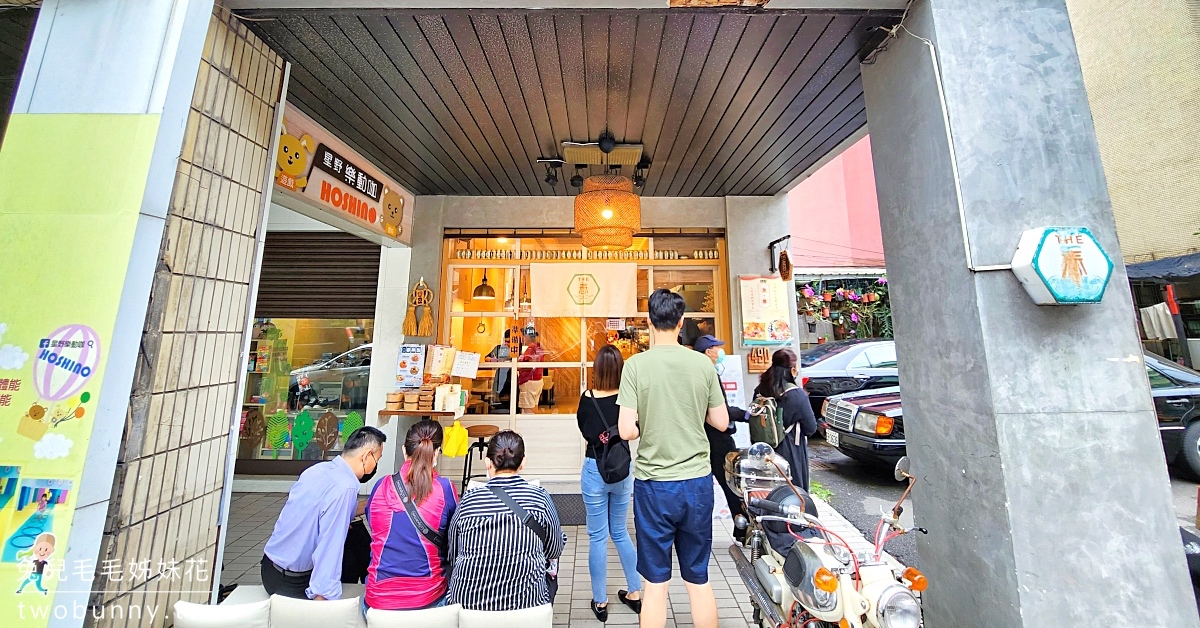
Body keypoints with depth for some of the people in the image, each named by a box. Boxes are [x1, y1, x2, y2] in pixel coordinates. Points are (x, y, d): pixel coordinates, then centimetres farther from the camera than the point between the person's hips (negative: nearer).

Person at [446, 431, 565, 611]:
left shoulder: (468, 500, -9)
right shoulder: (539, 497, -12)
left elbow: (453, 555, 5)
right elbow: (555, 550, 1)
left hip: (467, 601, 2)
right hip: (526, 601, -1)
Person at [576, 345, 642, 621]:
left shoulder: (587, 399, -15)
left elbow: (584, 430, 2)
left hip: (595, 469, -2)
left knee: (598, 536, 14)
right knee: (620, 532, 23)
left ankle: (600, 602, 29)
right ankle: (635, 593, 35)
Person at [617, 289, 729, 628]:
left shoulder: (636, 365, -14)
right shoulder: (703, 363, -6)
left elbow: (627, 431, -16)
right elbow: (721, 422, 2)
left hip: (654, 485, -2)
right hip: (697, 482, 3)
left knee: (656, 583, 15)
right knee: (699, 581, 21)